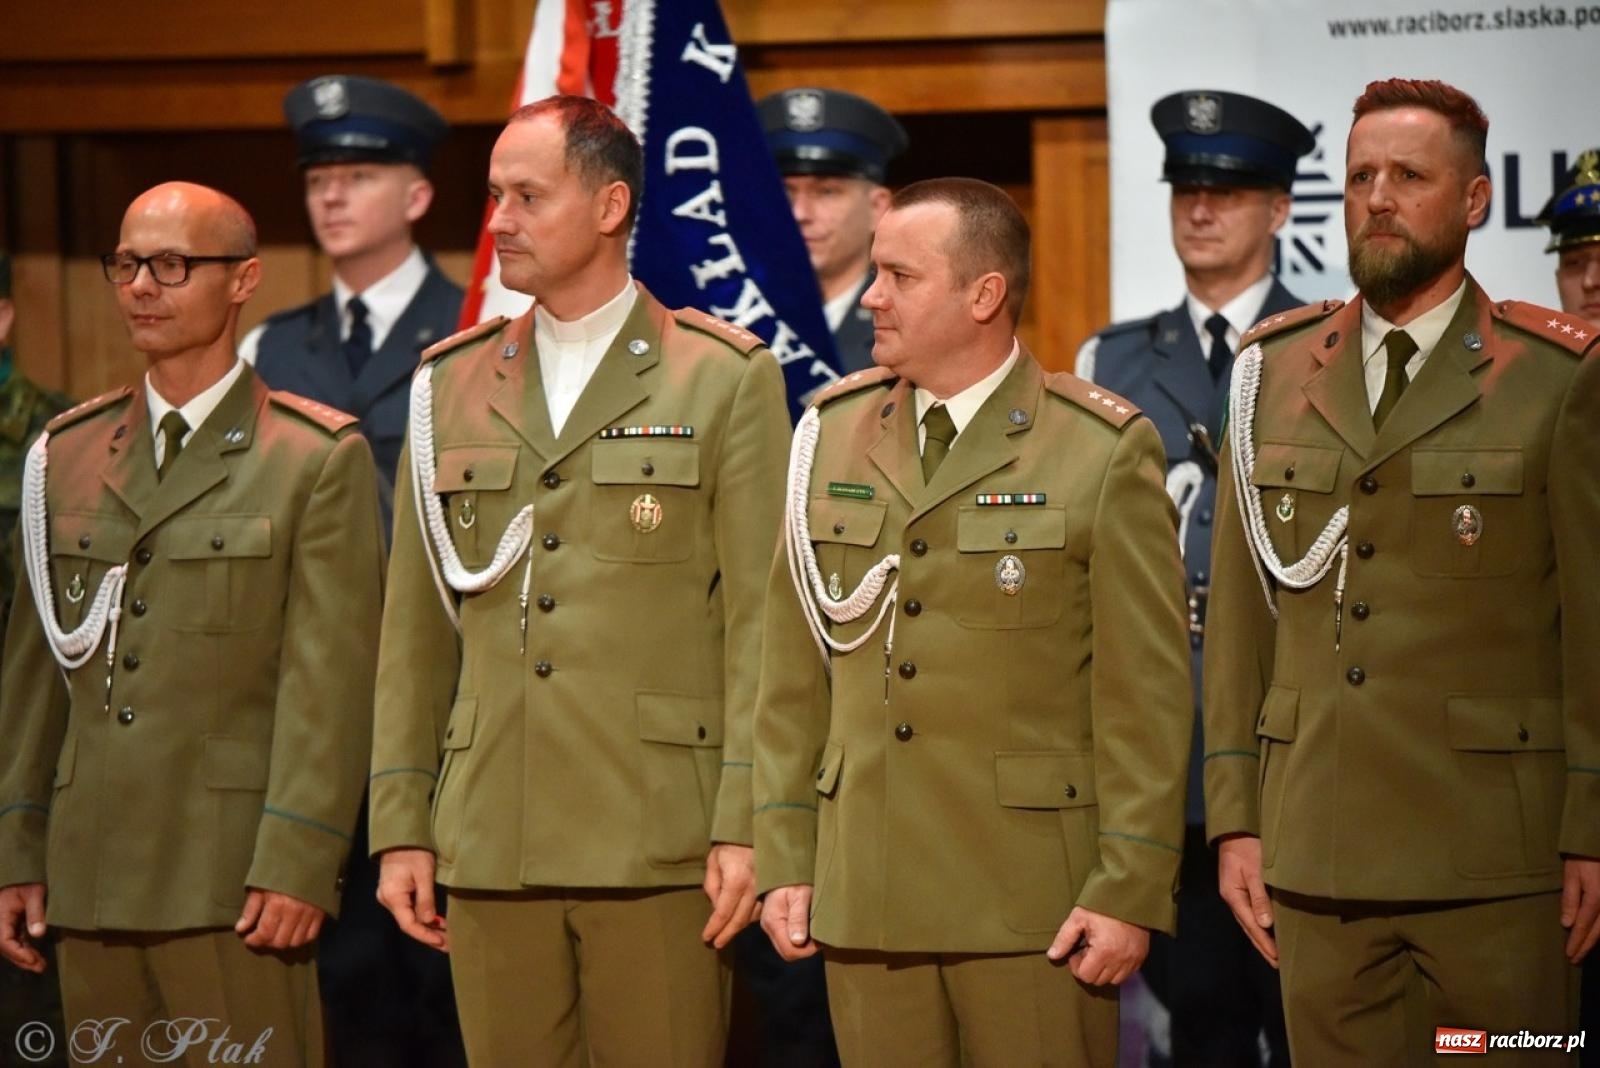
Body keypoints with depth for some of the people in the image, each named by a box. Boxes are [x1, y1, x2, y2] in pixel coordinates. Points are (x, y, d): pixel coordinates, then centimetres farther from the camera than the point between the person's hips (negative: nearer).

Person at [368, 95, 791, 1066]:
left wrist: (744, 829, -9)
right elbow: (415, 629, 14)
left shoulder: (727, 379, 2)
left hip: (658, 844, -4)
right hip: (489, 843, 4)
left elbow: (758, 620, -2)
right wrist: (400, 828, 9)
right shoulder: (451, 386, 14)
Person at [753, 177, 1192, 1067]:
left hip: (1034, 904, -4)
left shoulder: (1104, 452, -4)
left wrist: (1130, 892, -11)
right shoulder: (833, 434, 10)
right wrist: (784, 860, 7)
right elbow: (794, 673, 11)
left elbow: (1146, 695, -6)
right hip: (865, 900, 4)